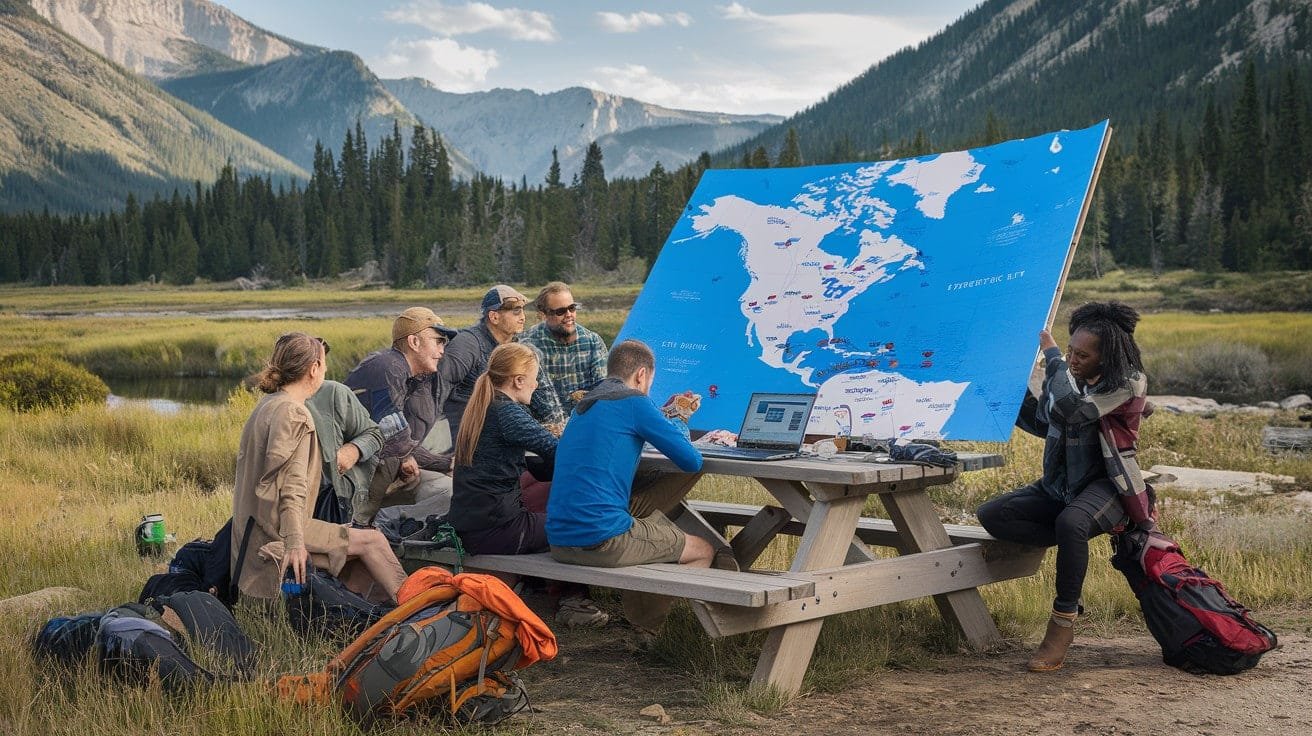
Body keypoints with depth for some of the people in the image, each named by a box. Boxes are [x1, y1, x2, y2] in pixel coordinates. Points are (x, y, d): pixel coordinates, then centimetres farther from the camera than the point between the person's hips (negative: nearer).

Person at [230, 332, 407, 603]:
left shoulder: (268, 405, 16)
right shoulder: (292, 413, -16)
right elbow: (290, 485, -25)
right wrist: (294, 541, -30)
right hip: (276, 532, -10)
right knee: (372, 541, -7)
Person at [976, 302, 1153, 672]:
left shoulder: (1128, 382, -15)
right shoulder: (1067, 375, 5)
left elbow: (1070, 409, -30)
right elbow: (1046, 425, 21)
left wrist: (1052, 354, -17)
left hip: (1104, 486, -7)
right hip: (1059, 486, 7)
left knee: (1070, 521, -39)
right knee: (991, 515, -12)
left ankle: (1063, 621, -25)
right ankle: (1086, 536, -13)